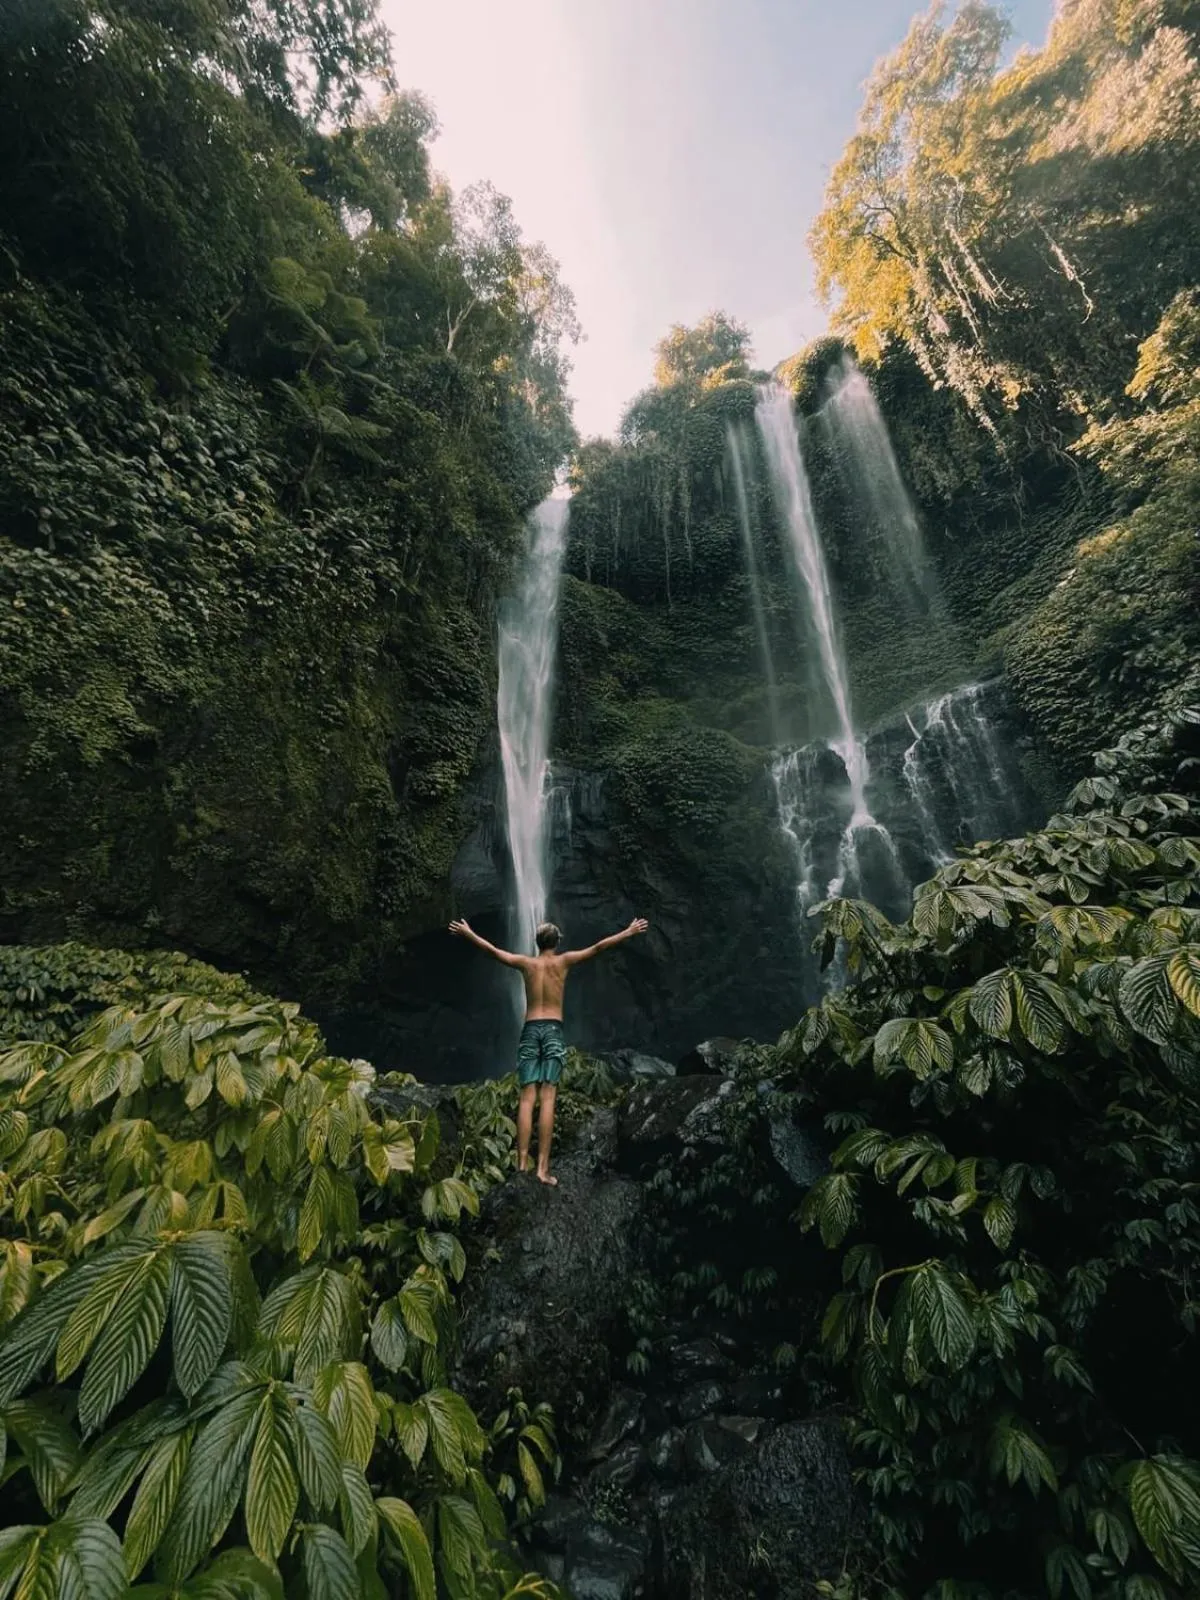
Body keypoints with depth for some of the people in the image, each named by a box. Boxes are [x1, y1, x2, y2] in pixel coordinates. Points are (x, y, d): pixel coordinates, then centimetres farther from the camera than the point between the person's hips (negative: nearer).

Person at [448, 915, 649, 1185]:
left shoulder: (526, 963, 7)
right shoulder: (563, 961, 3)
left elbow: (492, 950, 14)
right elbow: (598, 947, 2)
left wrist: (468, 933, 28)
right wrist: (629, 932, 7)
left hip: (530, 1029, 2)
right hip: (553, 1030, -2)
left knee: (527, 1098, -1)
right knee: (548, 1098, -6)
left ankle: (522, 1163, -6)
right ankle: (543, 1167, -9)